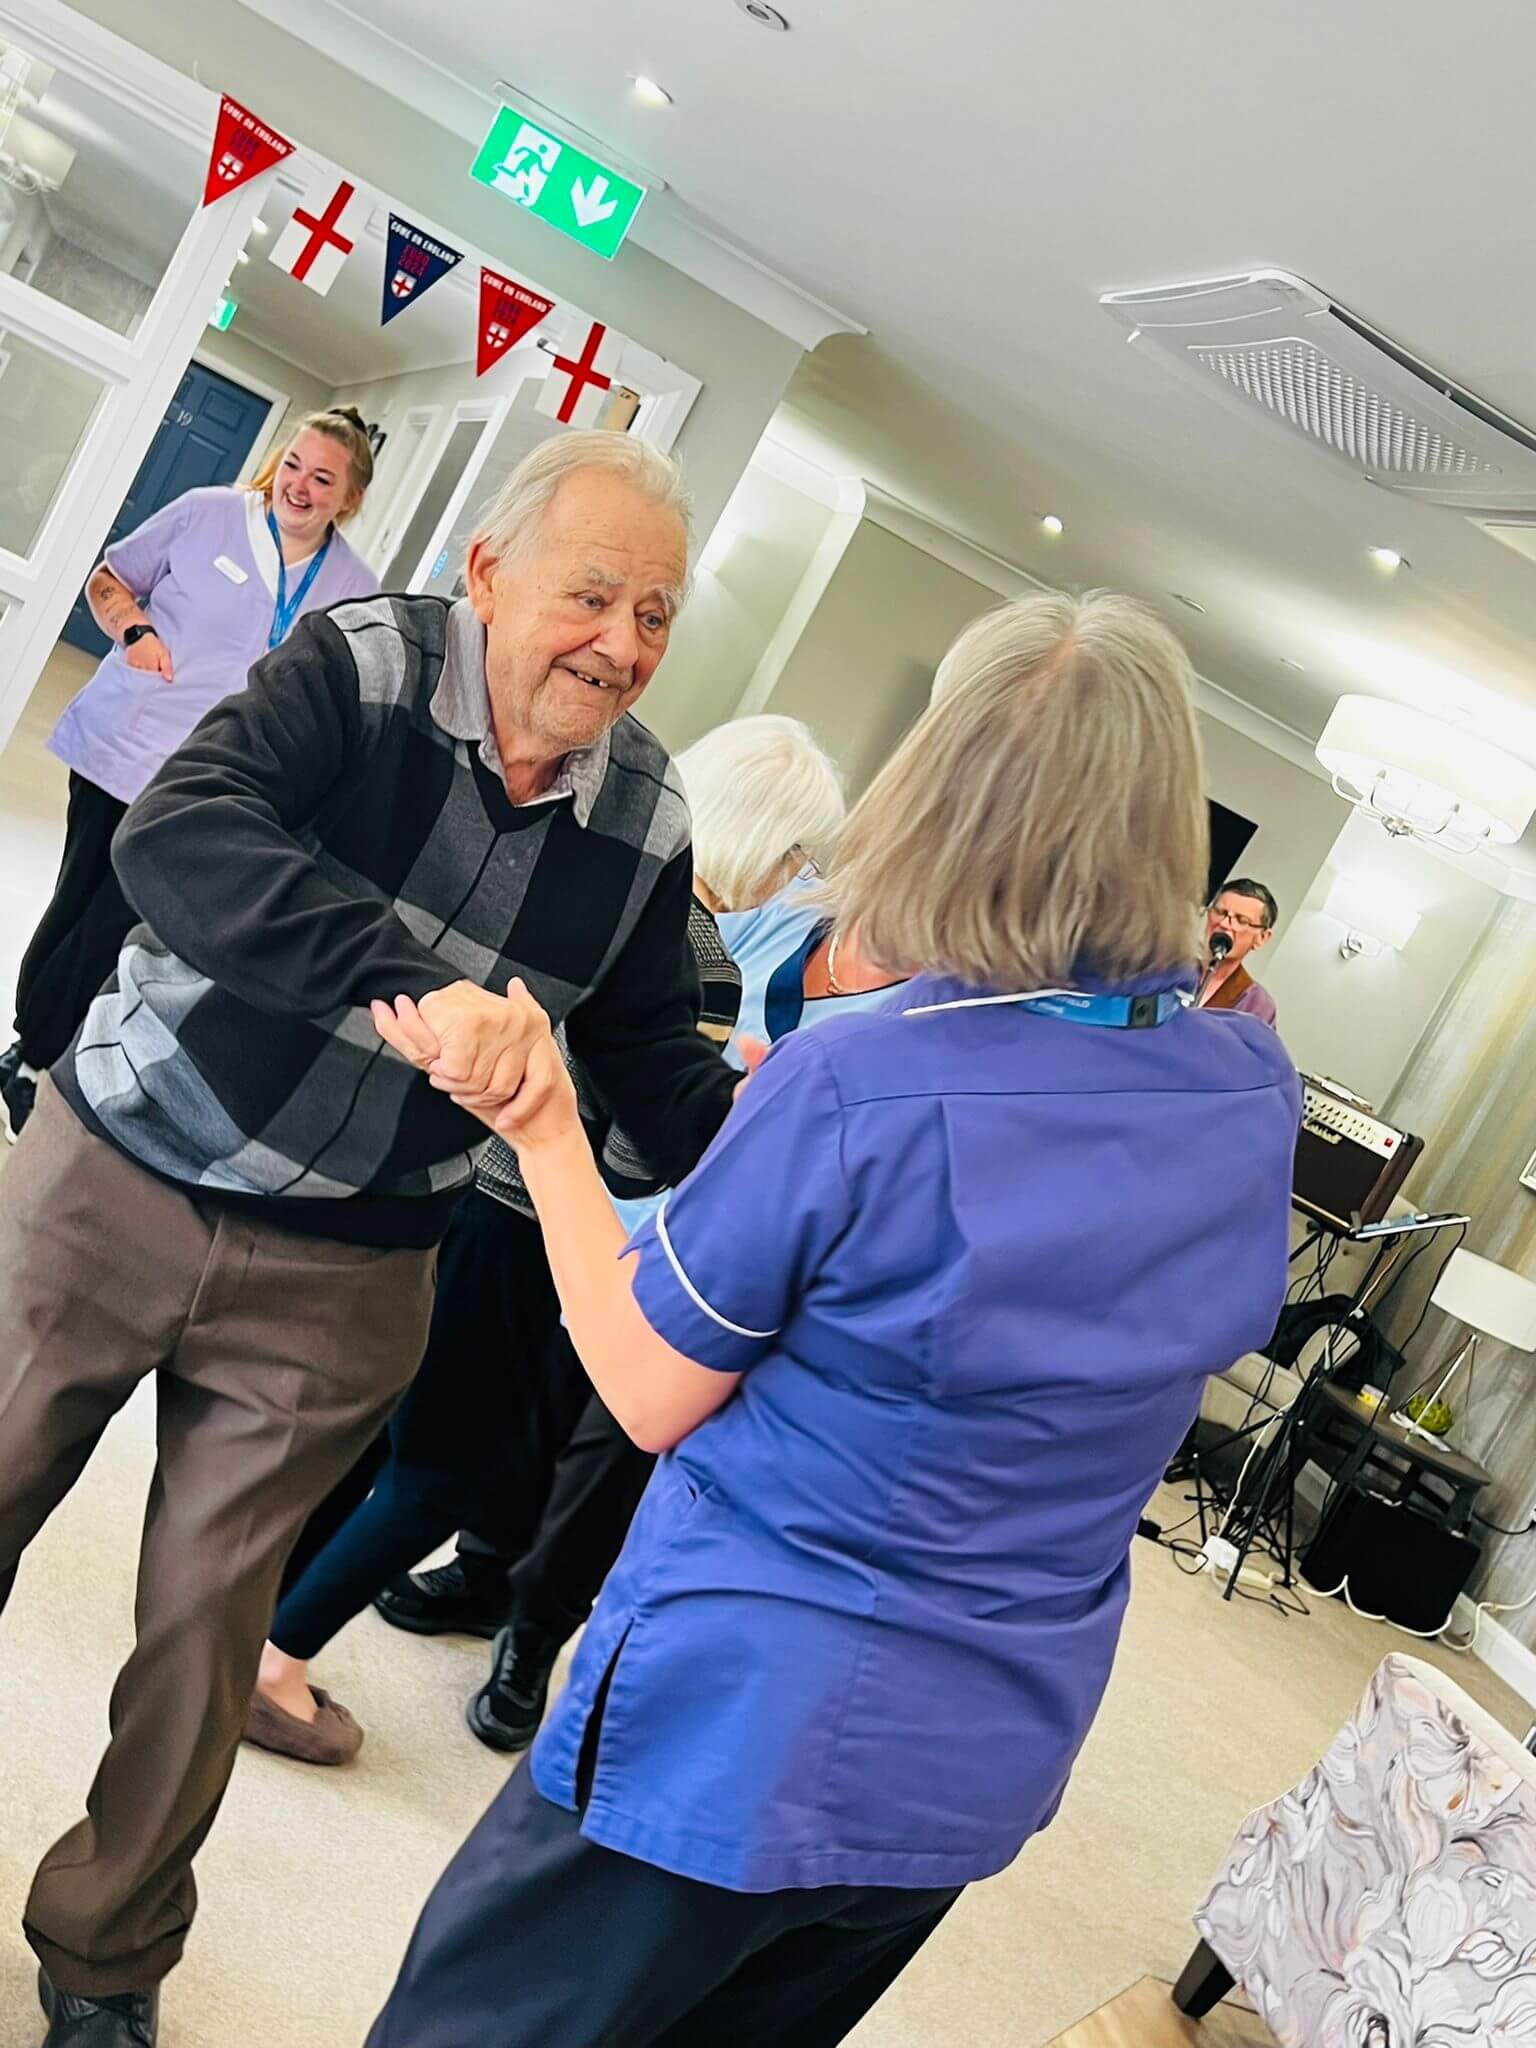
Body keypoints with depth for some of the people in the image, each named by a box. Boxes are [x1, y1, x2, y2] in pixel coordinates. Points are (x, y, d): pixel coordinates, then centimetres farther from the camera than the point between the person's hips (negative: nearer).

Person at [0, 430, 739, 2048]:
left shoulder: (645, 820, -5)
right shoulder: (361, 667, -17)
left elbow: (655, 1070, 2)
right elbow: (174, 836, -34)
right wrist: (416, 985, -47)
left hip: (337, 1281, 2)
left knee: (204, 1625, 12)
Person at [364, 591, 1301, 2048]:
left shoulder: (851, 1090, -26)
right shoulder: (1254, 1094, -8)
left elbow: (651, 1396, -15)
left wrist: (539, 1124, -10)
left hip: (744, 1728, -6)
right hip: (990, 1763, 6)